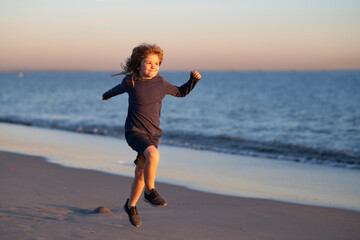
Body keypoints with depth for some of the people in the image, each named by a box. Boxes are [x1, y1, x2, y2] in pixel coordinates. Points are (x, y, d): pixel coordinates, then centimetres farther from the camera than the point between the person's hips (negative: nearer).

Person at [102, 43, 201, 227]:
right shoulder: (130, 81, -2)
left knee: (141, 173, 10)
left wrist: (193, 80, 1)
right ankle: (150, 192, -14)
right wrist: (107, 95, 42)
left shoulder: (161, 83, 1)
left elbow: (180, 92, 17)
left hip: (153, 134, 3)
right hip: (134, 131, -3)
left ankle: (131, 205, 33)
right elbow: (120, 88, 22)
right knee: (153, 155, -33)